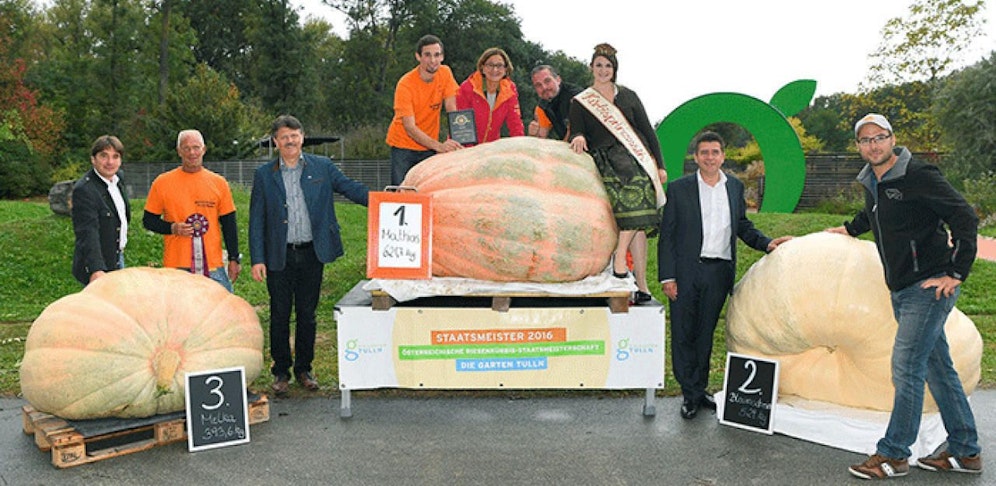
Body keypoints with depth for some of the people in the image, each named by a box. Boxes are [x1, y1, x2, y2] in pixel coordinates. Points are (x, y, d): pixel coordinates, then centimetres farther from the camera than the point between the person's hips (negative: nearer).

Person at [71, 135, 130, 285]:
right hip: (98, 268, -9)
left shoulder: (118, 178, 3)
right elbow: (88, 233, -32)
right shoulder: (84, 190, -23)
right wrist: (96, 270, -42)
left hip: (117, 257, 9)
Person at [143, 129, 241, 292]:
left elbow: (229, 224, 10)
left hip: (214, 266, 1)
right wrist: (172, 228, -11)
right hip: (176, 266, -1)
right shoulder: (162, 182, 3)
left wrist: (234, 259, 7)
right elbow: (148, 220, 8)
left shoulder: (218, 182, 8)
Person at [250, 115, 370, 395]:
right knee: (280, 316, 6)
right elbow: (256, 221, 3)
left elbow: (350, 188, 4)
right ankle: (281, 372, 20)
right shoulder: (264, 175, 4)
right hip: (279, 257, 0)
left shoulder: (322, 167, 4)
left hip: (312, 254, 1)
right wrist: (257, 260, -4)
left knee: (307, 314, 9)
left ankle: (303, 369, 24)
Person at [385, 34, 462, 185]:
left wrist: (454, 141, -20)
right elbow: (409, 128, -23)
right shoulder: (405, 84, -19)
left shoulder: (445, 73, -6)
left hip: (429, 146, 3)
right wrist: (439, 146, -36)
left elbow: (452, 110, -4)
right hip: (403, 146, -3)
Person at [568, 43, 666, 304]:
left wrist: (659, 164, 10)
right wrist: (578, 138, -17)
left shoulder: (628, 96, 19)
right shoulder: (580, 103, 14)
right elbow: (577, 134, 7)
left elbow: (647, 131, 17)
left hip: (637, 160, 3)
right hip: (606, 162, -3)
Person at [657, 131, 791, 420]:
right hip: (686, 272, -2)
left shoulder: (735, 187, 10)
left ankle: (700, 389, 26)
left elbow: (742, 226, 18)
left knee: (705, 333, 13)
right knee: (683, 334, 3)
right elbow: (667, 236, -2)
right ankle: (690, 394, 16)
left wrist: (767, 243, 0)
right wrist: (667, 276, -8)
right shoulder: (679, 189, -1)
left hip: (719, 273, 3)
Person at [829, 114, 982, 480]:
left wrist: (956, 273, -18)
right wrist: (850, 229, 42)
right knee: (937, 367, 12)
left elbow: (965, 219, -16)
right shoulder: (871, 182, 11)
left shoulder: (918, 175, -13)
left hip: (930, 287, -8)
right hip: (901, 290, 8)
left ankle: (893, 455, 1)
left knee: (906, 365, -8)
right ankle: (965, 451, 23)